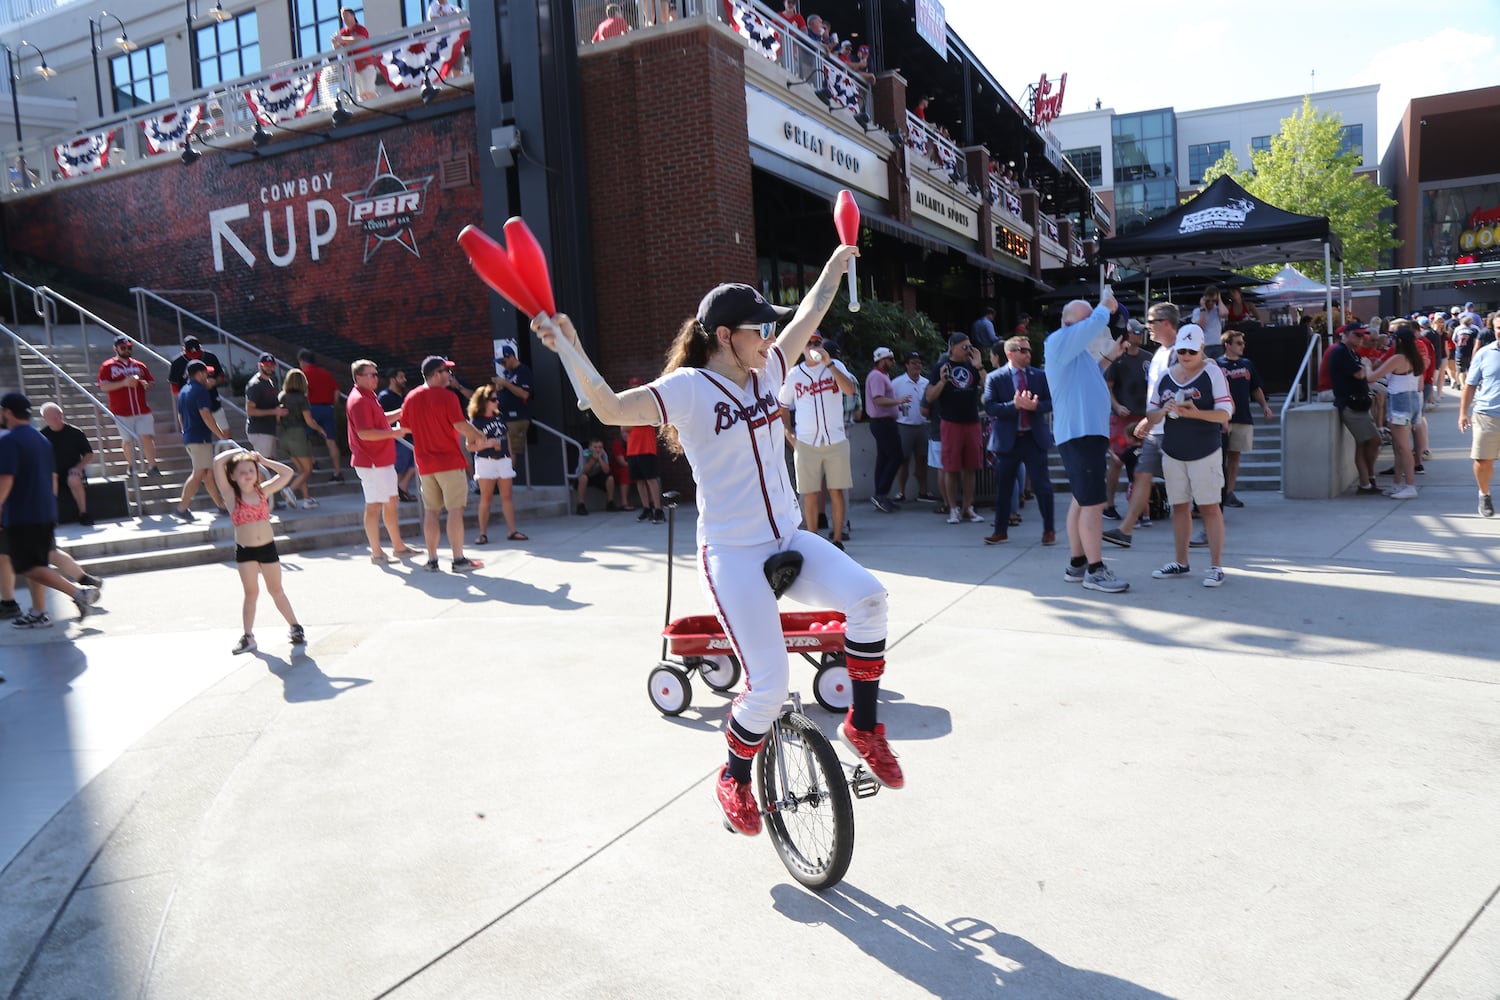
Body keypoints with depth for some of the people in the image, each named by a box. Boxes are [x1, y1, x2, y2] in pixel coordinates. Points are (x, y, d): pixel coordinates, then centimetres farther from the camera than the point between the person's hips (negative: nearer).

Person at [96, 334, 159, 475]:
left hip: (143, 410, 2)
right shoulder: (108, 366, 3)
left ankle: (152, 466, -4)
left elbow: (151, 383, 20)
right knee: (126, 440, 6)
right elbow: (104, 386, -7)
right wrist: (124, 383, -19)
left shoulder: (139, 366, 13)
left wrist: (145, 384, -4)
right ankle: (132, 467, 19)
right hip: (122, 412, -2)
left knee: (147, 437, -7)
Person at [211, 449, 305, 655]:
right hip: (245, 551, -2)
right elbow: (217, 462, -13)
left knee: (276, 591, 13)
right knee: (251, 593, 2)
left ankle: (294, 626, 22)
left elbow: (287, 473, 4)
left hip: (268, 547, 2)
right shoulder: (231, 495, -4)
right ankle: (248, 636, 11)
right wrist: (236, 452, 2)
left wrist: (263, 460, 5)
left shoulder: (263, 491, 3)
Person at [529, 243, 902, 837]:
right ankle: (734, 781, 20)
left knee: (866, 595, -22)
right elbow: (613, 409, -24)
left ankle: (863, 727, 1)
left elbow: (807, 318, 24)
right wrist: (568, 349, -32)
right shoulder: (688, 387, -11)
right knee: (769, 686, -12)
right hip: (731, 555, -6)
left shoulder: (765, 373, 9)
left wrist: (835, 266, 33)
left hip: (787, 541, 6)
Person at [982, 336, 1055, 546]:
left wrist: (1034, 405, -16)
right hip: (1007, 440, -1)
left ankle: (1049, 529, 14)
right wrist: (1014, 405, -21)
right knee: (1003, 487, 6)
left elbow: (1050, 402, 4)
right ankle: (1001, 531, 17)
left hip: (1035, 438, 1)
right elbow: (990, 407, -9)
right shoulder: (995, 378, -1)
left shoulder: (1040, 375, 6)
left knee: (1042, 485, 1)